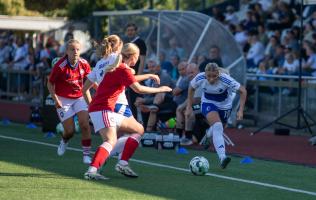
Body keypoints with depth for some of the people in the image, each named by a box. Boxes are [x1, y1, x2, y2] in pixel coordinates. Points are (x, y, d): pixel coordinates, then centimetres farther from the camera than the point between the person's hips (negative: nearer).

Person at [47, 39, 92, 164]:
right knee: (70, 130, -4)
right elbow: (50, 83, -9)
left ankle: (86, 155, -4)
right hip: (63, 100, -3)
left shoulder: (84, 64, -8)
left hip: (79, 97, 3)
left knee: (85, 125, -14)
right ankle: (64, 141, 34)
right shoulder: (60, 66, -20)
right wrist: (56, 100, -18)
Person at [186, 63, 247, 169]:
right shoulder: (200, 78, -26)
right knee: (217, 126, -25)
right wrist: (189, 106, 0)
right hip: (208, 103, -1)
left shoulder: (225, 79, -33)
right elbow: (191, 88, -3)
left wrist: (241, 110, -29)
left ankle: (208, 134, 55)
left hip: (224, 104, 1)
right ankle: (222, 157, -34)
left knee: (217, 129, 15)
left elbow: (243, 91, -24)